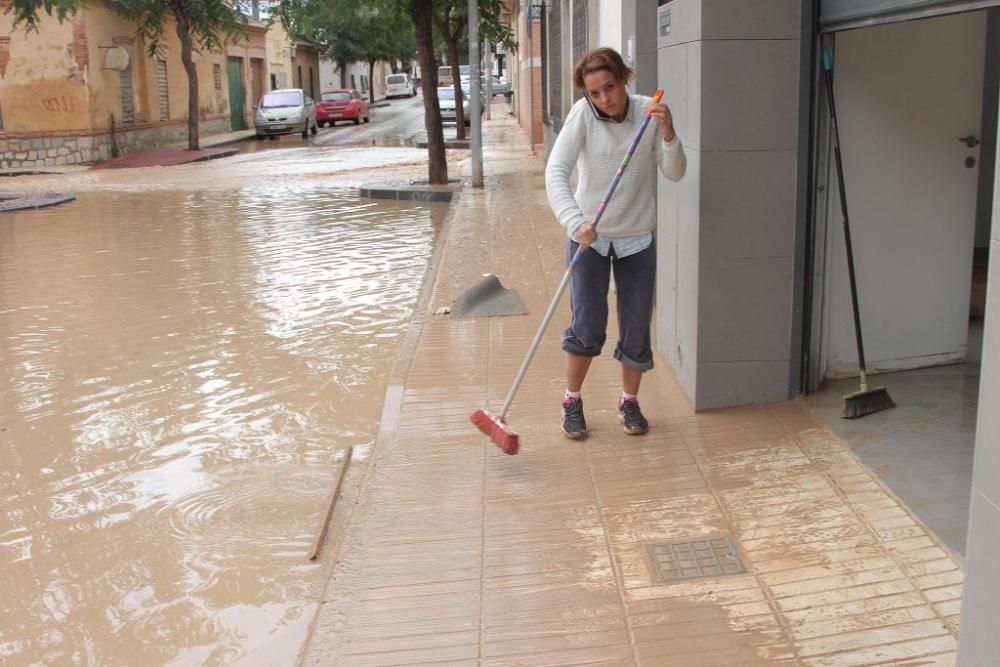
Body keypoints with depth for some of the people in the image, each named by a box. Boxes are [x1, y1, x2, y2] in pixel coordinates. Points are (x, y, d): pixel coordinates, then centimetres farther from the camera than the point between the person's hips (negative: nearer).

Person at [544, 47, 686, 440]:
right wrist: (575, 222, -38)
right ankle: (572, 401, 20)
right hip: (588, 234, -2)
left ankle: (629, 402, 27)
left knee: (637, 327, 7)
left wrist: (668, 135, -26)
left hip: (637, 237, 2)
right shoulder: (583, 114, -15)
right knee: (588, 327, -1)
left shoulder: (649, 112, -8)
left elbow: (675, 173, -8)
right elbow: (555, 172, -24)